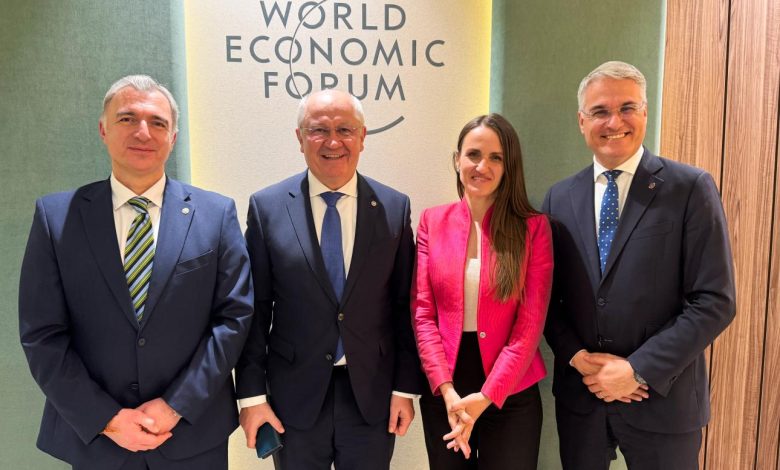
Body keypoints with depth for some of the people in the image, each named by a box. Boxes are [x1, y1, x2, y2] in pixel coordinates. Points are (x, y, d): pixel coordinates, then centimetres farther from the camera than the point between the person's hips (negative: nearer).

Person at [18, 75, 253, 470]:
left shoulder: (216, 213, -4)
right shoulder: (55, 215, -3)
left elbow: (235, 315, -5)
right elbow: (42, 335, -4)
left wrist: (176, 405, -11)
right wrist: (107, 419, -11)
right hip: (93, 438, 0)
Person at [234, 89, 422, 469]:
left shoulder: (394, 207, -3)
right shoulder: (267, 207, -5)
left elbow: (404, 306, 0)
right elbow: (254, 308, -3)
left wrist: (405, 387, -1)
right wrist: (251, 393, -4)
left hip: (372, 394, 1)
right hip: (294, 396, 0)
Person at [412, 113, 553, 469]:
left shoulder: (534, 227, -6)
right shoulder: (432, 222, 0)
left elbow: (530, 323, -9)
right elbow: (422, 312, -2)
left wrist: (487, 396, -16)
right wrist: (446, 389, -12)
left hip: (511, 396, -2)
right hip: (442, 394, 2)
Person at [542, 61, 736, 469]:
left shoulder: (691, 189, -7)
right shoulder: (560, 197, 3)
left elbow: (714, 301, -11)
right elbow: (546, 295, 5)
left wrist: (637, 370, -14)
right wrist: (577, 357, -9)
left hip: (661, 398, -2)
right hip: (579, 394, 3)